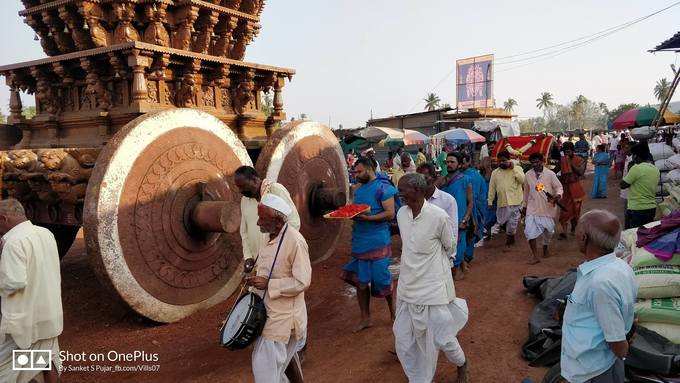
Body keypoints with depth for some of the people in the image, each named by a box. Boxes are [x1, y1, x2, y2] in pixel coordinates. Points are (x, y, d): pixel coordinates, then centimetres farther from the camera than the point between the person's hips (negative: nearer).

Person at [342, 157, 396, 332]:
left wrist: (367, 218, -22)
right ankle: (365, 318, 21)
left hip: (378, 241, -7)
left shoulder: (382, 187, -8)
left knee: (381, 278, -1)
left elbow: (390, 213, -14)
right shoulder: (358, 190, 14)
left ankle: (393, 310, 24)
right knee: (360, 280, 8)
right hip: (360, 240, 7)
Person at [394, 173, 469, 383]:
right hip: (408, 286, 6)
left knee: (442, 337, 7)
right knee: (403, 337, 9)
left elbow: (449, 247, -2)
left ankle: (462, 365, 39)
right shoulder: (401, 214, -1)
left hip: (433, 287, -5)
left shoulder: (438, 216, -19)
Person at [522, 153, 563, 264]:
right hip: (533, 208, 1)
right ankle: (535, 256, -5)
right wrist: (524, 206, 17)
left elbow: (559, 187, -1)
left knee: (548, 231, 14)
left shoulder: (550, 174, -7)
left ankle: (545, 249, 40)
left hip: (547, 208, -1)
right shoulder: (528, 175, 2)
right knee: (530, 231, -12)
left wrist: (558, 195, -23)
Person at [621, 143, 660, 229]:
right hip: (652, 208, 8)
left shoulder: (636, 168, -17)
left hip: (637, 210, -8)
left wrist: (628, 172, 0)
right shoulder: (656, 170, 7)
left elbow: (623, 185, -12)